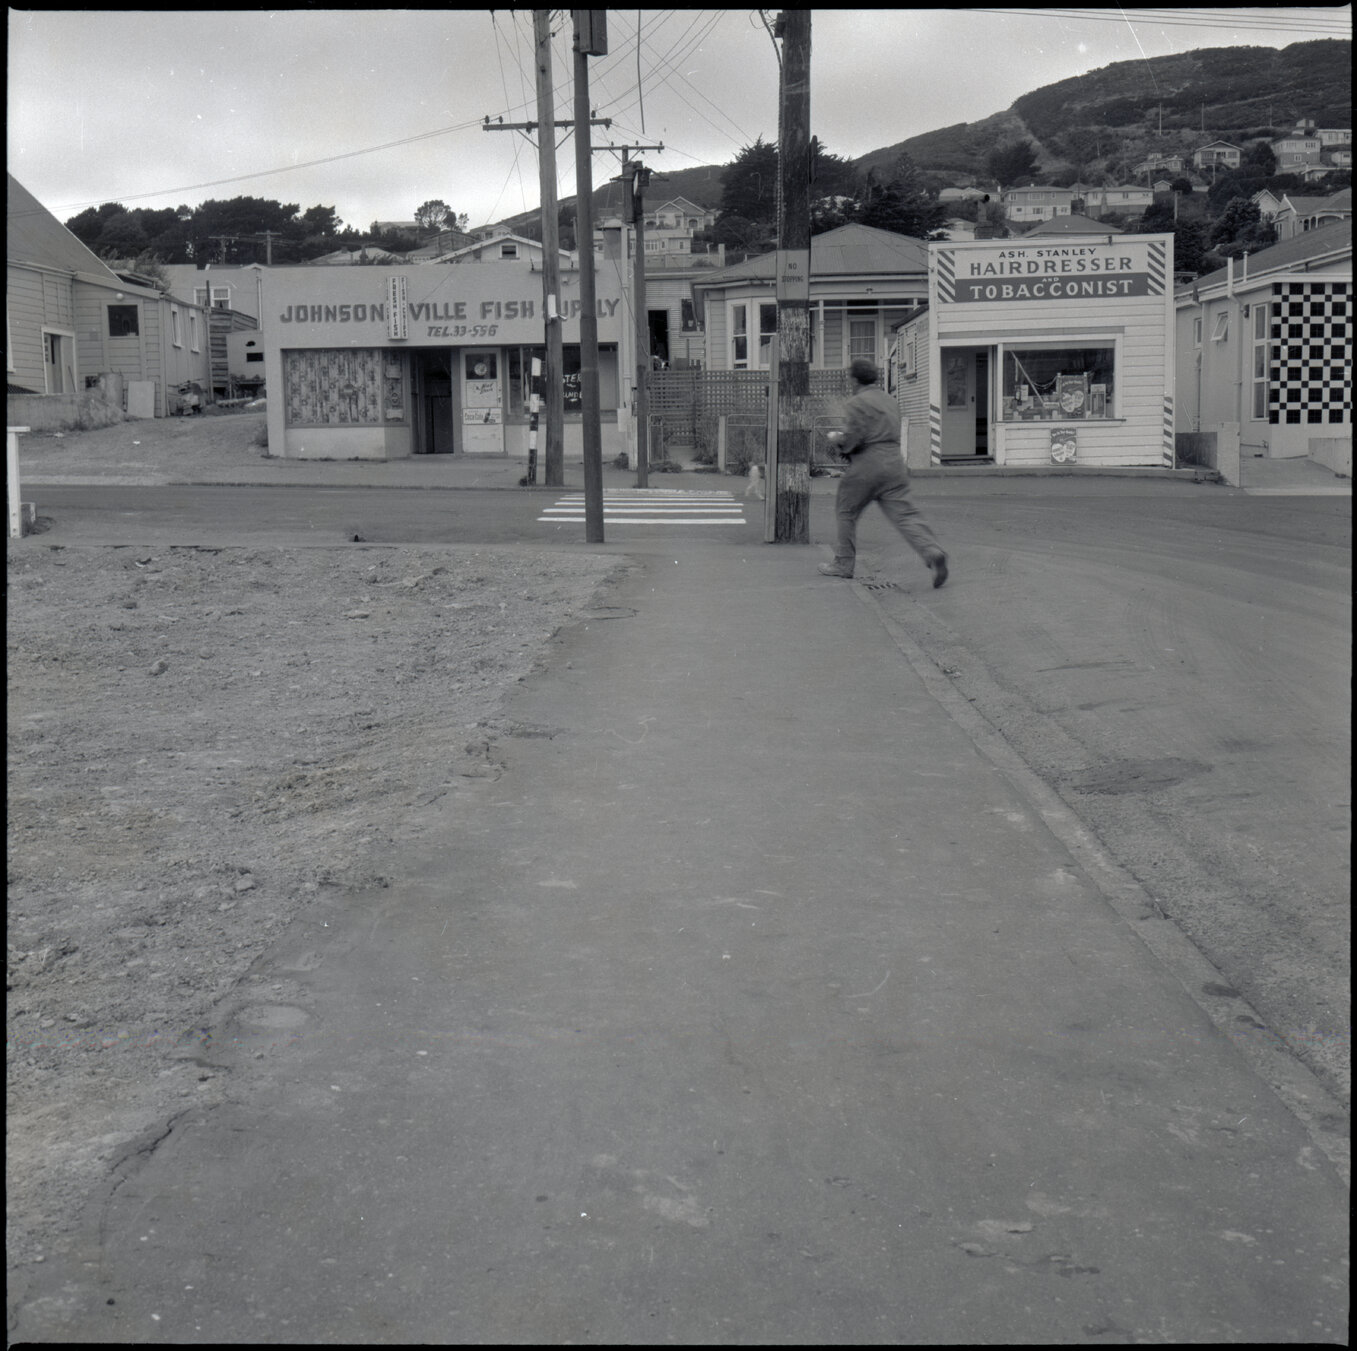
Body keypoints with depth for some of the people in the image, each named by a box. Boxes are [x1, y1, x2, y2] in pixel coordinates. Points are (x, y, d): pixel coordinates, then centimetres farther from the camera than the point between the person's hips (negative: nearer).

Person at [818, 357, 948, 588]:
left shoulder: (857, 404, -6)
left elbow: (851, 441, -15)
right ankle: (932, 553, -24)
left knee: (846, 512, 12)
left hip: (867, 465, -6)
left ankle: (843, 564, 18)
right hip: (894, 463, 6)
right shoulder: (889, 400, 19)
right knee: (904, 514, -3)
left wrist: (835, 439, 7)